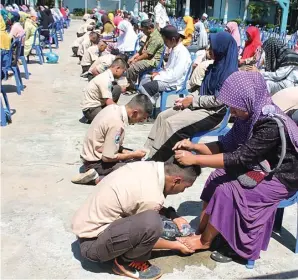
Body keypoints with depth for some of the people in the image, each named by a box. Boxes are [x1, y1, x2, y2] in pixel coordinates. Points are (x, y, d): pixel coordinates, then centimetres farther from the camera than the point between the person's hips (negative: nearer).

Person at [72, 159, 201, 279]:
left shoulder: (146, 166, -3)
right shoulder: (151, 196, -27)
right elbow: (148, 230, -8)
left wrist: (172, 215, 12)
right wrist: (177, 245, 8)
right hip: (91, 243, -9)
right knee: (152, 222, -29)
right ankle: (125, 262, -2)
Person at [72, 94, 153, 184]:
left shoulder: (114, 108, -4)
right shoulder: (116, 123, -29)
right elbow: (108, 157, -24)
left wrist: (132, 153, -2)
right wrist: (133, 155, -12)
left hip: (93, 154, 9)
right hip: (96, 163, -9)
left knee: (136, 158, 16)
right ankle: (97, 178, -9)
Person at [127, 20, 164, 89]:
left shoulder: (155, 38, -21)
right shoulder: (150, 35, 13)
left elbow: (147, 54, -22)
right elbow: (143, 48, 17)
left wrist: (136, 60, -10)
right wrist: (133, 57, 7)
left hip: (153, 61, -11)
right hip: (147, 58, 11)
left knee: (132, 68, -25)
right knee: (128, 63, 6)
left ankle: (132, 87, -7)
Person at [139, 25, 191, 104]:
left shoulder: (182, 53, -19)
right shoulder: (174, 49, 10)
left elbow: (175, 75, -24)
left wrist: (158, 76, -15)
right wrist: (159, 73, 1)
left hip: (173, 83, -10)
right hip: (168, 77, 10)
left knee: (143, 88, -19)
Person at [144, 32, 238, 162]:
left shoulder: (229, 73, -17)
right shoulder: (216, 66, 11)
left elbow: (218, 100, -22)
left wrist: (192, 101, -15)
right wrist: (187, 98, -1)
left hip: (213, 112, -9)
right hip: (199, 105, 9)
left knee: (170, 123, -23)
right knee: (162, 116, -3)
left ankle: (155, 160, -11)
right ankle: (148, 153, -3)